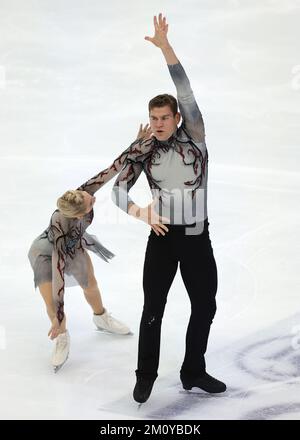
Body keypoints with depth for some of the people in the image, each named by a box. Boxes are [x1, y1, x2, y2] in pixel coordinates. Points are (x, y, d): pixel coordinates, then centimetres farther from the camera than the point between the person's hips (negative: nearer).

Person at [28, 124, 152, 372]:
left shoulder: (83, 193, -36)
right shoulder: (60, 228, -47)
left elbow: (112, 169, -36)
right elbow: (58, 271, -46)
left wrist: (138, 144, -45)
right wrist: (58, 317, -43)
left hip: (74, 245, 5)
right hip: (45, 253, -5)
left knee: (90, 285, 17)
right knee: (51, 302, -14)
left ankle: (101, 318, 48)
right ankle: (62, 338, 18)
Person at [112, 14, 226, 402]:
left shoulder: (194, 137, -5)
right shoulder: (144, 150, -2)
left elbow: (187, 94, -18)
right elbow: (118, 191, -3)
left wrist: (166, 47, -25)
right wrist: (143, 213, -23)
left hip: (198, 236, 1)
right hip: (163, 236, 0)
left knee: (205, 306, 9)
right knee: (153, 309, 6)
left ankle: (194, 372, 28)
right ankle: (146, 376, 23)